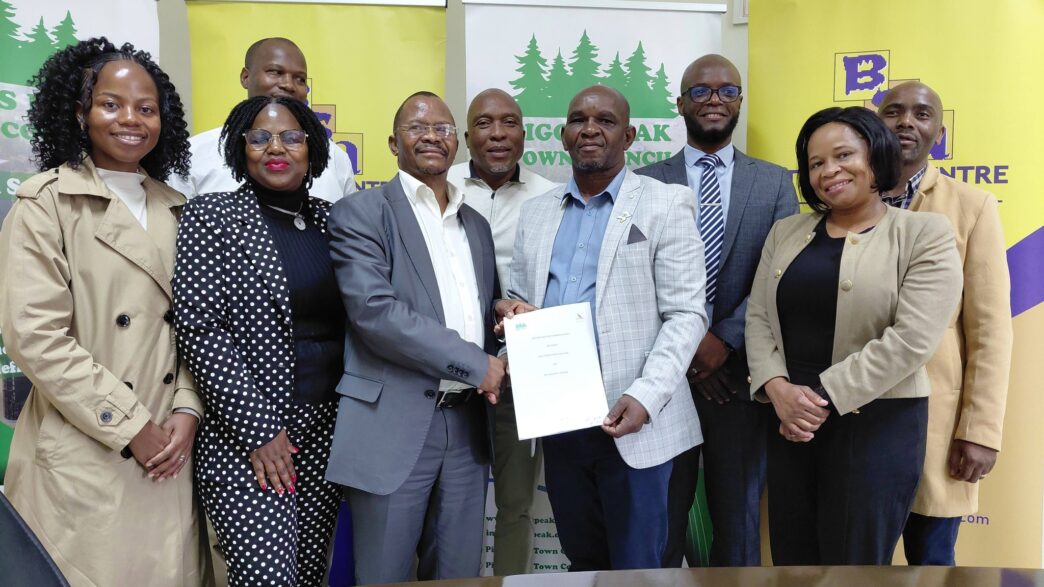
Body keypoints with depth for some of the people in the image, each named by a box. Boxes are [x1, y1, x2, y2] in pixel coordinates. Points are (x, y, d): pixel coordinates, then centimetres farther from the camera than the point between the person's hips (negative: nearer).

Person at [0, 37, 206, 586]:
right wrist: (131, 427, -13)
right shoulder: (46, 202, -6)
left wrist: (186, 409, -3)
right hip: (84, 457, -4)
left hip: (167, 454, 5)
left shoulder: (172, 208, 11)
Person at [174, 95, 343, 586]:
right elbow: (198, 329, -11)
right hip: (246, 437, -5)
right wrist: (258, 430, -14)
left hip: (325, 431, 5)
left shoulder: (329, 218, 11)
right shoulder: (212, 216, -4)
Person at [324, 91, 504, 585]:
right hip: (394, 425, -5)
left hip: (466, 427, 6)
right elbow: (375, 312, -16)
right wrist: (476, 364, -14)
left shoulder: (476, 225, 16)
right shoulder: (361, 213, -4)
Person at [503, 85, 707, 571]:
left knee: (636, 569, 6)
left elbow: (686, 315, -8)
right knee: (581, 563, 17)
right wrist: (513, 314, -7)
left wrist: (646, 396, -20)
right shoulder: (536, 211, 12)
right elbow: (519, 301, 17)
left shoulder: (666, 204, -3)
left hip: (632, 421, -4)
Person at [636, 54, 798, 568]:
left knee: (739, 522, 12)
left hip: (740, 373, 1)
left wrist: (725, 340, -14)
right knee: (661, 522, 10)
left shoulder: (776, 184, 6)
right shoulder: (645, 183, 4)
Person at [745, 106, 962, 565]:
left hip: (877, 424, -4)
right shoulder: (785, 233, 10)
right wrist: (778, 390, -12)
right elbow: (758, 319, 5)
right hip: (789, 421, 5)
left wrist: (825, 398, -16)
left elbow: (912, 338, -15)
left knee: (854, 563, 7)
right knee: (791, 560, 13)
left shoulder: (924, 233, -5)